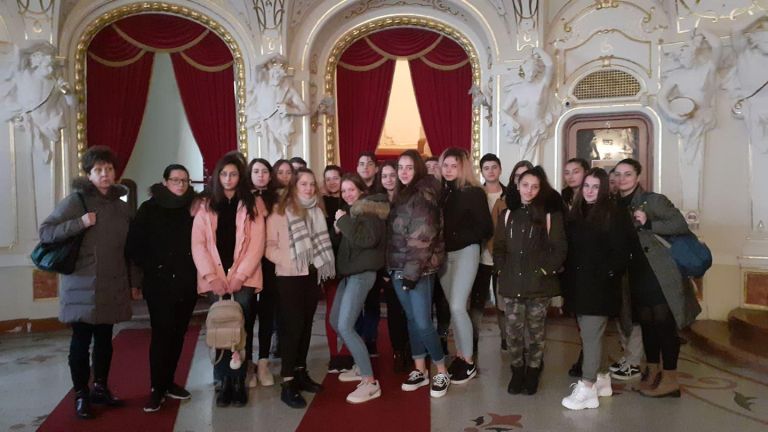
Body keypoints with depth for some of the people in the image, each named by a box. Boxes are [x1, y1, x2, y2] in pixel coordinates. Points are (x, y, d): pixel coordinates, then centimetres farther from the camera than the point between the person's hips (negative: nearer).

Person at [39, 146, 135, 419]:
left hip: (112, 286, 4)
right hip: (82, 286, -4)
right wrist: (80, 223, -23)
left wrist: (134, 282, 12)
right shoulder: (76, 200, -6)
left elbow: (129, 248, 12)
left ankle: (100, 388, 27)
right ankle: (81, 395, 17)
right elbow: (45, 232, -10)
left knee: (104, 339, 13)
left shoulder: (121, 205, 9)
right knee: (81, 340, 4)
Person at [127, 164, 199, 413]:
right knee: (161, 334, -5)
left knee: (178, 334, 10)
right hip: (160, 284, -4)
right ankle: (156, 389, 6)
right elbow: (134, 245, -5)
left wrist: (195, 219, -7)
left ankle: (169, 382, 24)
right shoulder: (150, 209, -2)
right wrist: (151, 268, -8)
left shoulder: (192, 209, 7)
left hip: (187, 283, 4)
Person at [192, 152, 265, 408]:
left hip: (243, 279, -1)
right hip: (215, 280, 1)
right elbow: (198, 244, 2)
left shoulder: (251, 206, 5)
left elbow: (257, 243, -3)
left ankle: (239, 383, 8)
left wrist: (240, 275, -12)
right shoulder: (206, 206, 9)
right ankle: (224, 383, 13)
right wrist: (211, 276, -9)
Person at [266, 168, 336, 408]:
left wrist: (323, 262, 6)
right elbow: (269, 245, -10)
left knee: (306, 324, 10)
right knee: (292, 325, -6)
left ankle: (301, 372, 23)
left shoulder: (317, 210, 11)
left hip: (312, 275, 5)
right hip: (289, 276, -5)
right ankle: (287, 383, 0)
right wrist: (287, 260, -19)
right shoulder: (280, 211, -6)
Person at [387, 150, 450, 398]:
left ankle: (442, 372, 10)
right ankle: (419, 370, 23)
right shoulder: (401, 195, 15)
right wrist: (393, 267, 11)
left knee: (423, 322, -7)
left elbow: (422, 237, -18)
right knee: (411, 319, 13)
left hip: (419, 269, -8)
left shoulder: (424, 194, -11)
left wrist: (413, 271, -21)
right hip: (398, 268, 8)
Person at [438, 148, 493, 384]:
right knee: (452, 307, 10)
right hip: (444, 254, 5)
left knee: (457, 306, -10)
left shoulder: (474, 192, -9)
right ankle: (460, 355, 23)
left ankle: (469, 362, 3)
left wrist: (461, 237, -11)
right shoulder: (440, 191, 4)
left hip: (465, 253, -5)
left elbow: (486, 228, -9)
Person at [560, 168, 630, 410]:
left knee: (591, 335, -5)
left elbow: (621, 253, -9)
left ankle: (587, 388, 1)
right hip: (578, 283, 6)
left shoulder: (614, 215, -6)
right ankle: (598, 378, 27)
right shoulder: (575, 214, 12)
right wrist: (567, 278, 6)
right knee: (587, 333, 13)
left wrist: (608, 276, -17)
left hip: (600, 285, -6)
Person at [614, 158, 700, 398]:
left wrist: (648, 224, -23)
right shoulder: (616, 205, 9)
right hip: (637, 274, 6)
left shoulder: (654, 200, -8)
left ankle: (670, 378, 7)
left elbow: (681, 225, -15)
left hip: (660, 272, -6)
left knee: (665, 324, -2)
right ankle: (652, 371, 25)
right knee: (647, 323, 13)